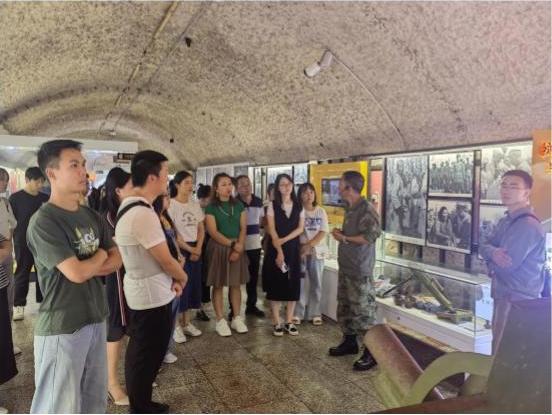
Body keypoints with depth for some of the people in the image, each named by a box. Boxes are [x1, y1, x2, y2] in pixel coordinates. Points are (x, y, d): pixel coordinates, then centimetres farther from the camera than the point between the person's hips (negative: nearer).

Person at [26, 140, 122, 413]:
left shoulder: (91, 216, 9)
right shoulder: (43, 221, -15)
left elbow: (117, 259, 8)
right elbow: (76, 273, -22)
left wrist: (88, 267, -10)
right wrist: (100, 256, -3)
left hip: (95, 319, 7)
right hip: (61, 328, -7)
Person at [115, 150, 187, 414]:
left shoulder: (128, 206, 6)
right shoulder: (143, 213, -27)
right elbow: (166, 261, -20)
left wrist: (170, 280, 5)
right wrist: (182, 278, 0)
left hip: (140, 291, 10)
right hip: (152, 296, -10)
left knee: (140, 352, 22)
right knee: (148, 355, 7)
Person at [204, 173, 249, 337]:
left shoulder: (238, 205, 8)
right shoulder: (211, 207, -5)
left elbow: (243, 228, 4)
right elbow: (213, 232, -12)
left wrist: (239, 247, -10)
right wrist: (232, 244, -17)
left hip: (237, 249, 4)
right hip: (218, 248, -4)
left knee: (236, 284, 8)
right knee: (218, 285, 2)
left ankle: (237, 318, 19)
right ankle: (220, 320, 10)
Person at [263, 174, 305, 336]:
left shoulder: (299, 206, 7)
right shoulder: (272, 206, -1)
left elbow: (300, 228, 1)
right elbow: (272, 230, -7)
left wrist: (284, 239, -13)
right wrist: (279, 251, -16)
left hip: (293, 248, 3)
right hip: (275, 249, -3)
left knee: (293, 285, 4)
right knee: (275, 284, 0)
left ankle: (289, 322, 15)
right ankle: (277, 323, 9)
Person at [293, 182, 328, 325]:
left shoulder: (321, 211, 5)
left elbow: (323, 232, -1)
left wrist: (309, 245, -12)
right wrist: (302, 247, -15)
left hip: (317, 251, 3)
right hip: (300, 250, -2)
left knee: (316, 283, 7)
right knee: (300, 282, -1)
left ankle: (314, 313, 16)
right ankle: (298, 313, 9)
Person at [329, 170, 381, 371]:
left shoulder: (366, 209, -16)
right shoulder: (349, 208, 12)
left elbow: (372, 235, -24)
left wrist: (344, 238, -18)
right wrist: (340, 232, 2)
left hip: (360, 270, -10)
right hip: (345, 267, 10)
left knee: (363, 311, -4)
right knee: (344, 307, 18)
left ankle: (371, 353, 7)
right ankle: (349, 342, 33)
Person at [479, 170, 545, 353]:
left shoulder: (528, 225, -21)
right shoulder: (505, 221, 11)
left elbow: (507, 265, -25)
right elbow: (484, 246, 7)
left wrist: (491, 261, -3)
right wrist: (493, 253, -17)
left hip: (518, 300, -10)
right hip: (503, 295, 10)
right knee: (500, 348, 21)